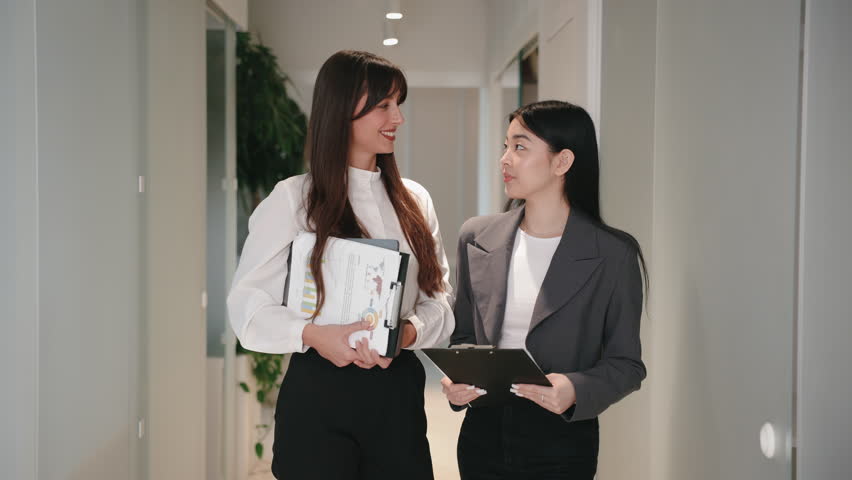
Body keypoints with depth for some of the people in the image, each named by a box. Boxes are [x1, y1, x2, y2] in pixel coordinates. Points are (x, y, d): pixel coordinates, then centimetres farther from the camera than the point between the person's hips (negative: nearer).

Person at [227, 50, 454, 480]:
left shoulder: (415, 201, 9)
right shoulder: (292, 198, -3)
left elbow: (439, 295, 7)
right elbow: (247, 304, -7)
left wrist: (411, 330, -14)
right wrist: (313, 334, -23)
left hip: (398, 392, 4)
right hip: (318, 393, -3)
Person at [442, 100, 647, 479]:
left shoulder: (613, 254, -8)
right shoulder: (476, 238, 4)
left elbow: (626, 363, -4)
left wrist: (575, 390, -21)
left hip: (562, 438, -3)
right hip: (483, 431, 3)